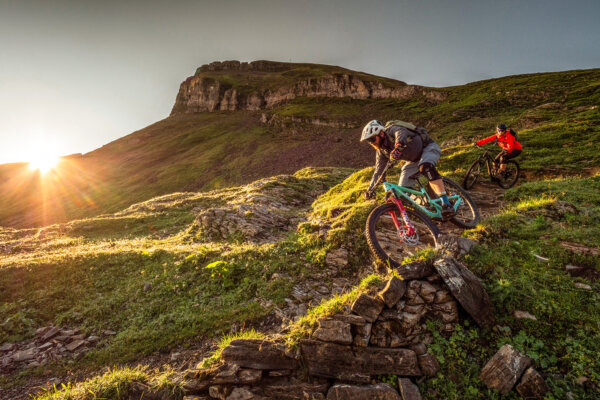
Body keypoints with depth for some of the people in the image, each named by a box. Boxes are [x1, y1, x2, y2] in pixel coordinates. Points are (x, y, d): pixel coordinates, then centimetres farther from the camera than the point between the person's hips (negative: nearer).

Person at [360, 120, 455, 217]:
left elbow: (401, 132, -49)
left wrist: (399, 145, -69)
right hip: (414, 160, 8)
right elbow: (378, 171, 3)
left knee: (426, 167, -39)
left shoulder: (392, 130, -25)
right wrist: (370, 189, -2)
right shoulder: (381, 151, -4)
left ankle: (446, 203, -41)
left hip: (428, 147, -8)